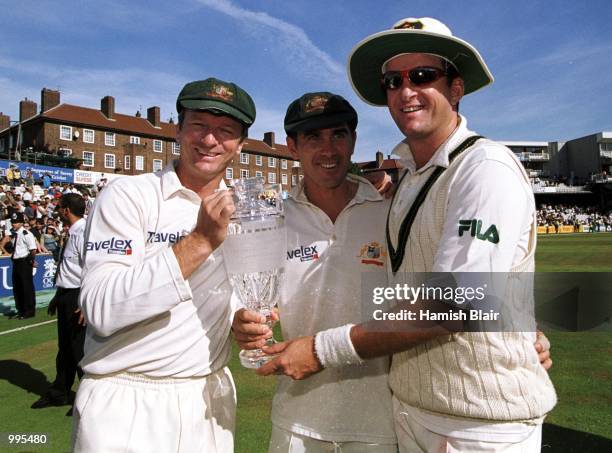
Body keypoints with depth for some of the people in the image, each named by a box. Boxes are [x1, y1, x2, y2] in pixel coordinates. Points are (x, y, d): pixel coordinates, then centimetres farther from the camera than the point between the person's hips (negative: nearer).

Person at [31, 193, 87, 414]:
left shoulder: (83, 234, -18)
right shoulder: (72, 234, 12)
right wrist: (58, 297, 22)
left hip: (78, 298, -9)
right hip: (66, 296, 9)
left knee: (80, 350, 1)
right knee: (64, 348, 21)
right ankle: (59, 393, 38)